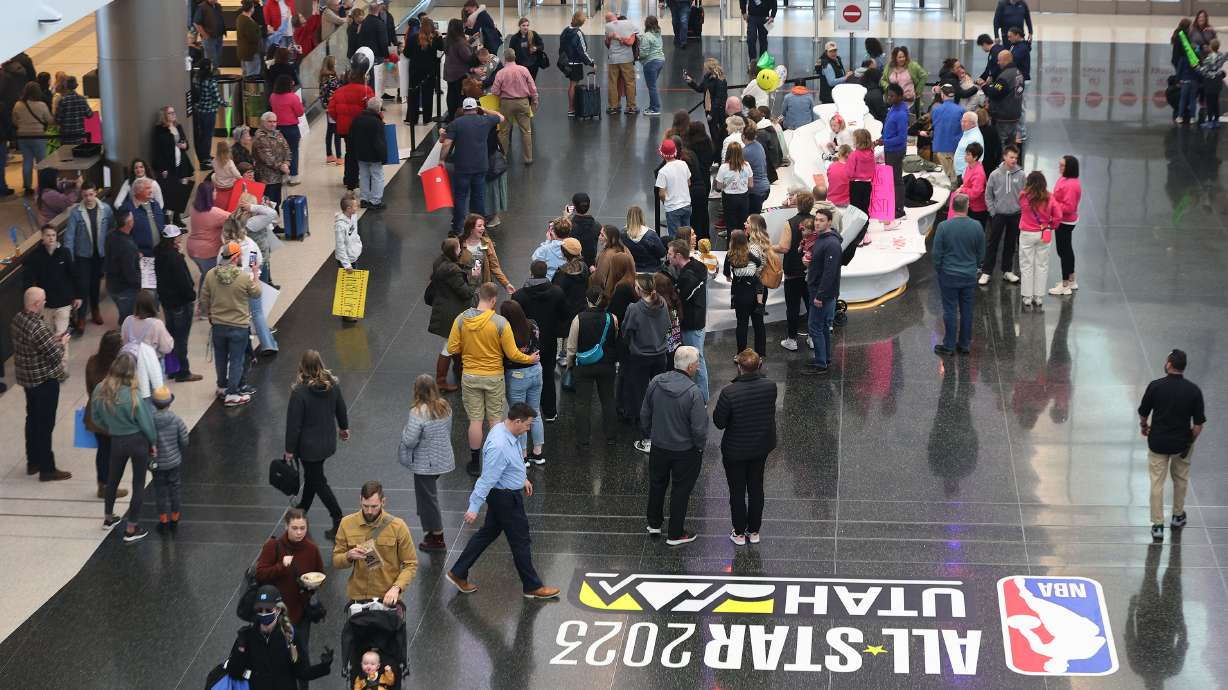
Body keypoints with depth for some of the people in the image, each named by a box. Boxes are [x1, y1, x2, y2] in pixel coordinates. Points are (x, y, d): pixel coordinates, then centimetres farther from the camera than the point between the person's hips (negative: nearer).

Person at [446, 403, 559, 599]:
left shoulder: (504, 430, -3)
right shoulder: (499, 446, -33)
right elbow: (487, 478, -29)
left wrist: (523, 478, 29)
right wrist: (474, 507, -25)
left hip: (504, 493, 10)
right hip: (505, 498, -10)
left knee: (488, 533, 20)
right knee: (520, 541, 6)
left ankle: (458, 573, 29)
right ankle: (532, 586, 21)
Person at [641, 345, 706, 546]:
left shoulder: (656, 383, -11)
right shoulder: (693, 393, -27)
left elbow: (644, 414, 1)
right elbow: (699, 428, -22)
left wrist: (649, 435, 18)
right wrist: (700, 446, -2)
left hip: (658, 446, 5)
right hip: (685, 451, -5)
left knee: (657, 484, 25)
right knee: (681, 491, 14)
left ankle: (654, 523, 43)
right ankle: (675, 534, 26)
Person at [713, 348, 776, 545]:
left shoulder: (729, 393, -30)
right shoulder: (770, 386, -18)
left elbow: (719, 422, -20)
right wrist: (758, 370, 1)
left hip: (736, 450, -4)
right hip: (762, 446, 4)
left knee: (737, 491, 16)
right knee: (756, 488, 21)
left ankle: (739, 533, 30)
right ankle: (754, 531, 35)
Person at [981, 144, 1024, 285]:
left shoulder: (1020, 175, -4)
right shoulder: (995, 175, -5)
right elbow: (988, 195, 1)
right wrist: (992, 211, -4)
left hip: (1015, 215, 1)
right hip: (998, 214, -1)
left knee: (1010, 244, 12)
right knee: (992, 244, 2)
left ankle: (1007, 271, 24)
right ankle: (986, 272, 7)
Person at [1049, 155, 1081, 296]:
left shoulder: (1071, 185, -26)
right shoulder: (1064, 179, 5)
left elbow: (1068, 207, -27)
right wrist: (1051, 199, 1)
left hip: (1065, 223, -11)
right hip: (1066, 221, 11)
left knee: (1063, 251, -1)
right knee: (1067, 249, 21)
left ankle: (1065, 286, 8)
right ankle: (1071, 281, 35)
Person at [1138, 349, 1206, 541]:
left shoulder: (1155, 386, -14)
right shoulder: (1193, 390, -12)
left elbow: (1143, 415, -2)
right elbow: (1198, 425, -12)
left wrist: (1144, 427, 20)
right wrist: (1190, 442, 6)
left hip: (1158, 442, -1)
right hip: (1182, 443, 1)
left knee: (1157, 483, 7)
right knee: (1180, 479, 24)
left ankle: (1158, 525, 5)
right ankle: (1178, 516, 38)